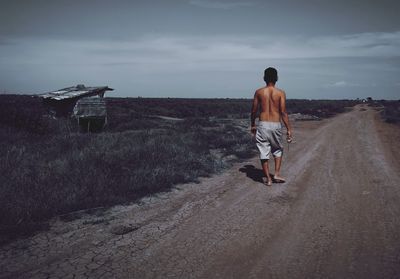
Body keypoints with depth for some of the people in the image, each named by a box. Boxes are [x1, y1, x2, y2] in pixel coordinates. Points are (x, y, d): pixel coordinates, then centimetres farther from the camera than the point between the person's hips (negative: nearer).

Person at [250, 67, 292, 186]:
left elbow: (254, 111, 4)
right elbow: (283, 112, -7)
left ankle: (268, 179, 10)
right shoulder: (280, 93, -3)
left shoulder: (259, 92, 1)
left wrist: (252, 125, 17)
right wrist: (289, 129, -3)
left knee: (264, 153, 8)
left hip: (262, 125, 0)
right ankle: (277, 174, 13)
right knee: (278, 150, 21)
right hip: (276, 125, 0)